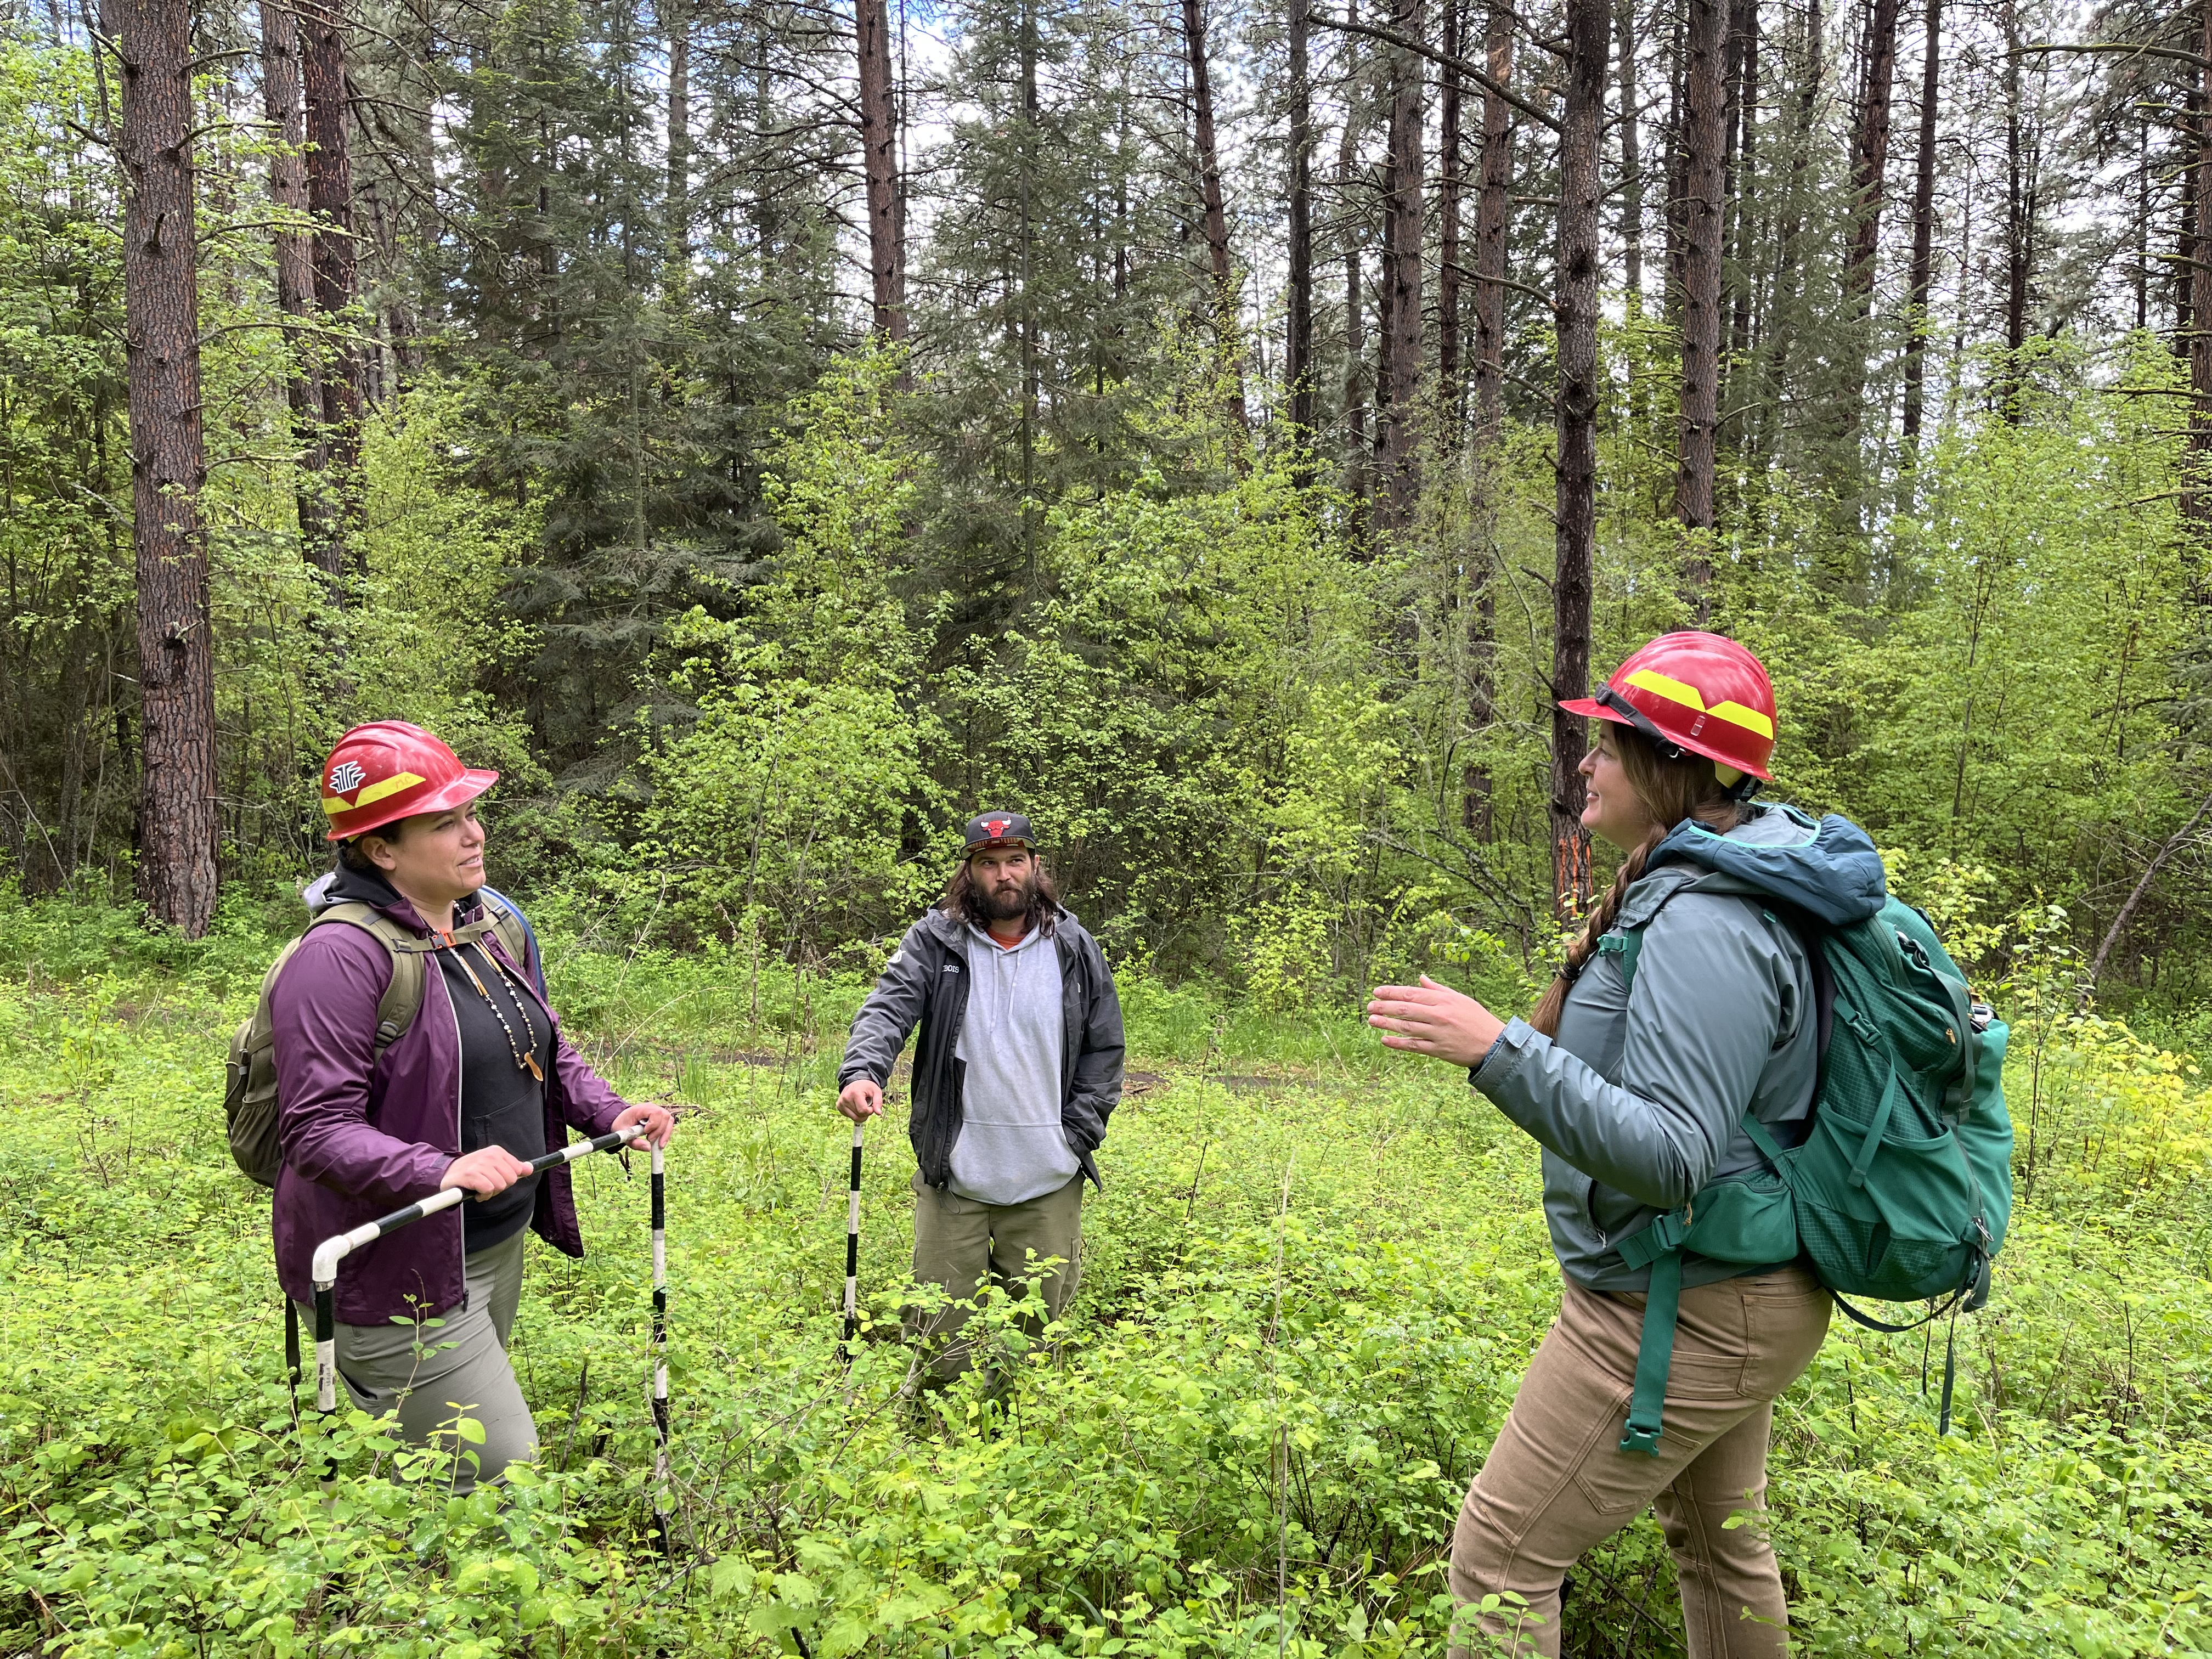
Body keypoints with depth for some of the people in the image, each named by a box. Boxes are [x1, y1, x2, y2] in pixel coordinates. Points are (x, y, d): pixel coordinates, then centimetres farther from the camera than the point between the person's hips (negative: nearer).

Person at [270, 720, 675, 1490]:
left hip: (497, 1247, 8)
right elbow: (316, 1130, -24)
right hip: (398, 1273, -8)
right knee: (500, 1471, -2)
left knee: (462, 1446, 22)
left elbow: (547, 1053, 17)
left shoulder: (492, 928, 6)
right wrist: (441, 1172, -37)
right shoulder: (342, 957, -20)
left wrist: (610, 1112, 0)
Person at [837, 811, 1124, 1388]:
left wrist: (1077, 1136, 0)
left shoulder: (1075, 949, 4)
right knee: (941, 1339, 7)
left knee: (1037, 1325, 14)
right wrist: (862, 1071, -35)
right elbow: (887, 1009, -14)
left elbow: (1104, 1050, 9)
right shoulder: (934, 941, -1)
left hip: (1048, 1183, 2)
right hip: (954, 1176, -1)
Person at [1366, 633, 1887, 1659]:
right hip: (1743, 1295, 11)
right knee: (1717, 1538, 28)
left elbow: (1669, 1157, -32)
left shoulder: (1706, 928, -27)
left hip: (1682, 1317, -11)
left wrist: (1498, 1051, -38)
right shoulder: (1713, 886, 5)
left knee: (1500, 1554, -1)